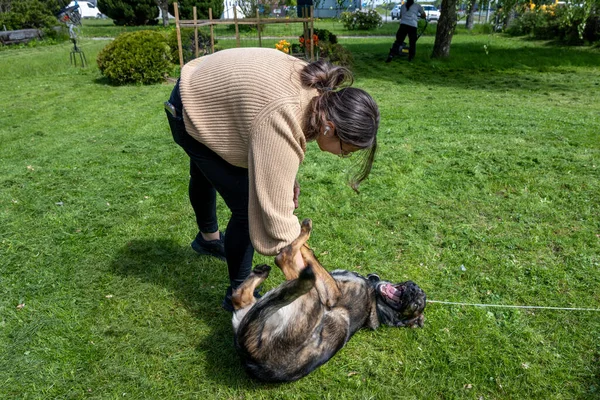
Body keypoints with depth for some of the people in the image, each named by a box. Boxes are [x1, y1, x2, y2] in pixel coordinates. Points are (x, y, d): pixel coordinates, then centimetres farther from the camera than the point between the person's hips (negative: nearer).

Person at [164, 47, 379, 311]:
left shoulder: (318, 89, -16)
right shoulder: (282, 124, -42)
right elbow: (275, 213, -40)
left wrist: (288, 178, -2)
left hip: (203, 92, 9)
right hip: (192, 114, -9)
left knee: (205, 175, 32)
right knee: (247, 207, -12)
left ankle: (208, 238, 61)